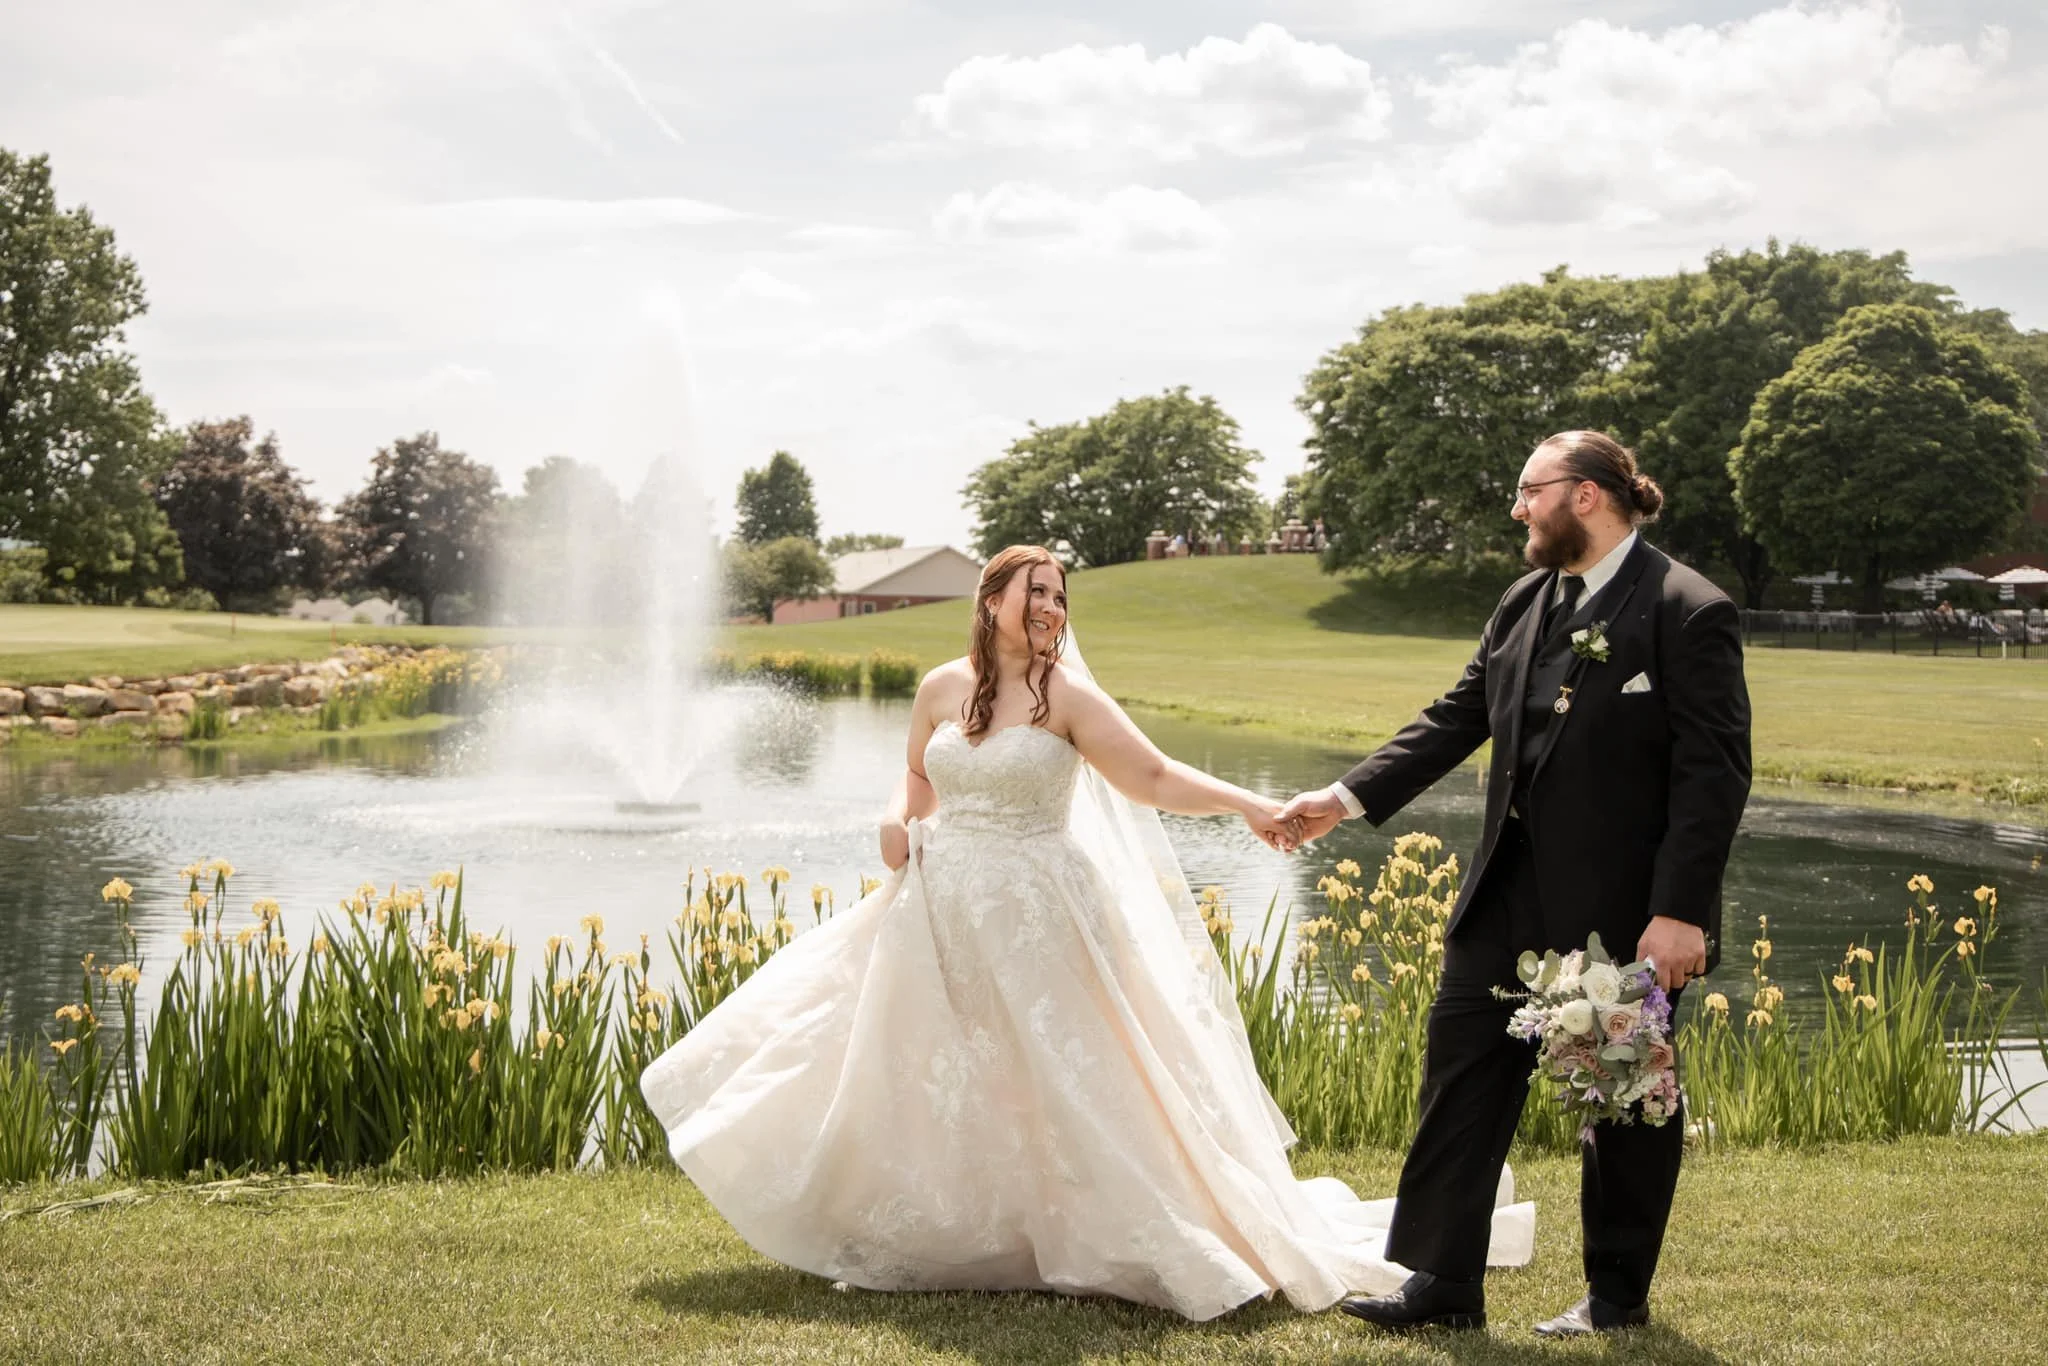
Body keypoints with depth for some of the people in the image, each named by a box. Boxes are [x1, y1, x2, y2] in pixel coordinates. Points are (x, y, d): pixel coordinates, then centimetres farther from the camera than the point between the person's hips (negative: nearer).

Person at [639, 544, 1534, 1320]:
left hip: (1035, 923, -4)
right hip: (941, 917, 4)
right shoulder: (941, 689, 5)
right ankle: (921, 1238, 26)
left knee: (1058, 1088, -3)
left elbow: (1153, 779, -15)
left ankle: (1096, 1241, 8)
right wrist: (900, 819, 1)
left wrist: (1245, 804, -28)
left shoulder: (1067, 695, -7)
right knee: (920, 1084, 9)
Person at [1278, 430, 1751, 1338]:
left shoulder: (1689, 613, -12)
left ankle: (1618, 1295, 24)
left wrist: (1679, 911, -21)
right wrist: (1349, 797, 3)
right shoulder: (1525, 604, 10)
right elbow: (1457, 719, 11)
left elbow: (1715, 773, -16)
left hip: (1623, 908, -7)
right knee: (1463, 1068, 5)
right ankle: (1441, 1281, 13)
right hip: (1512, 893, 7)